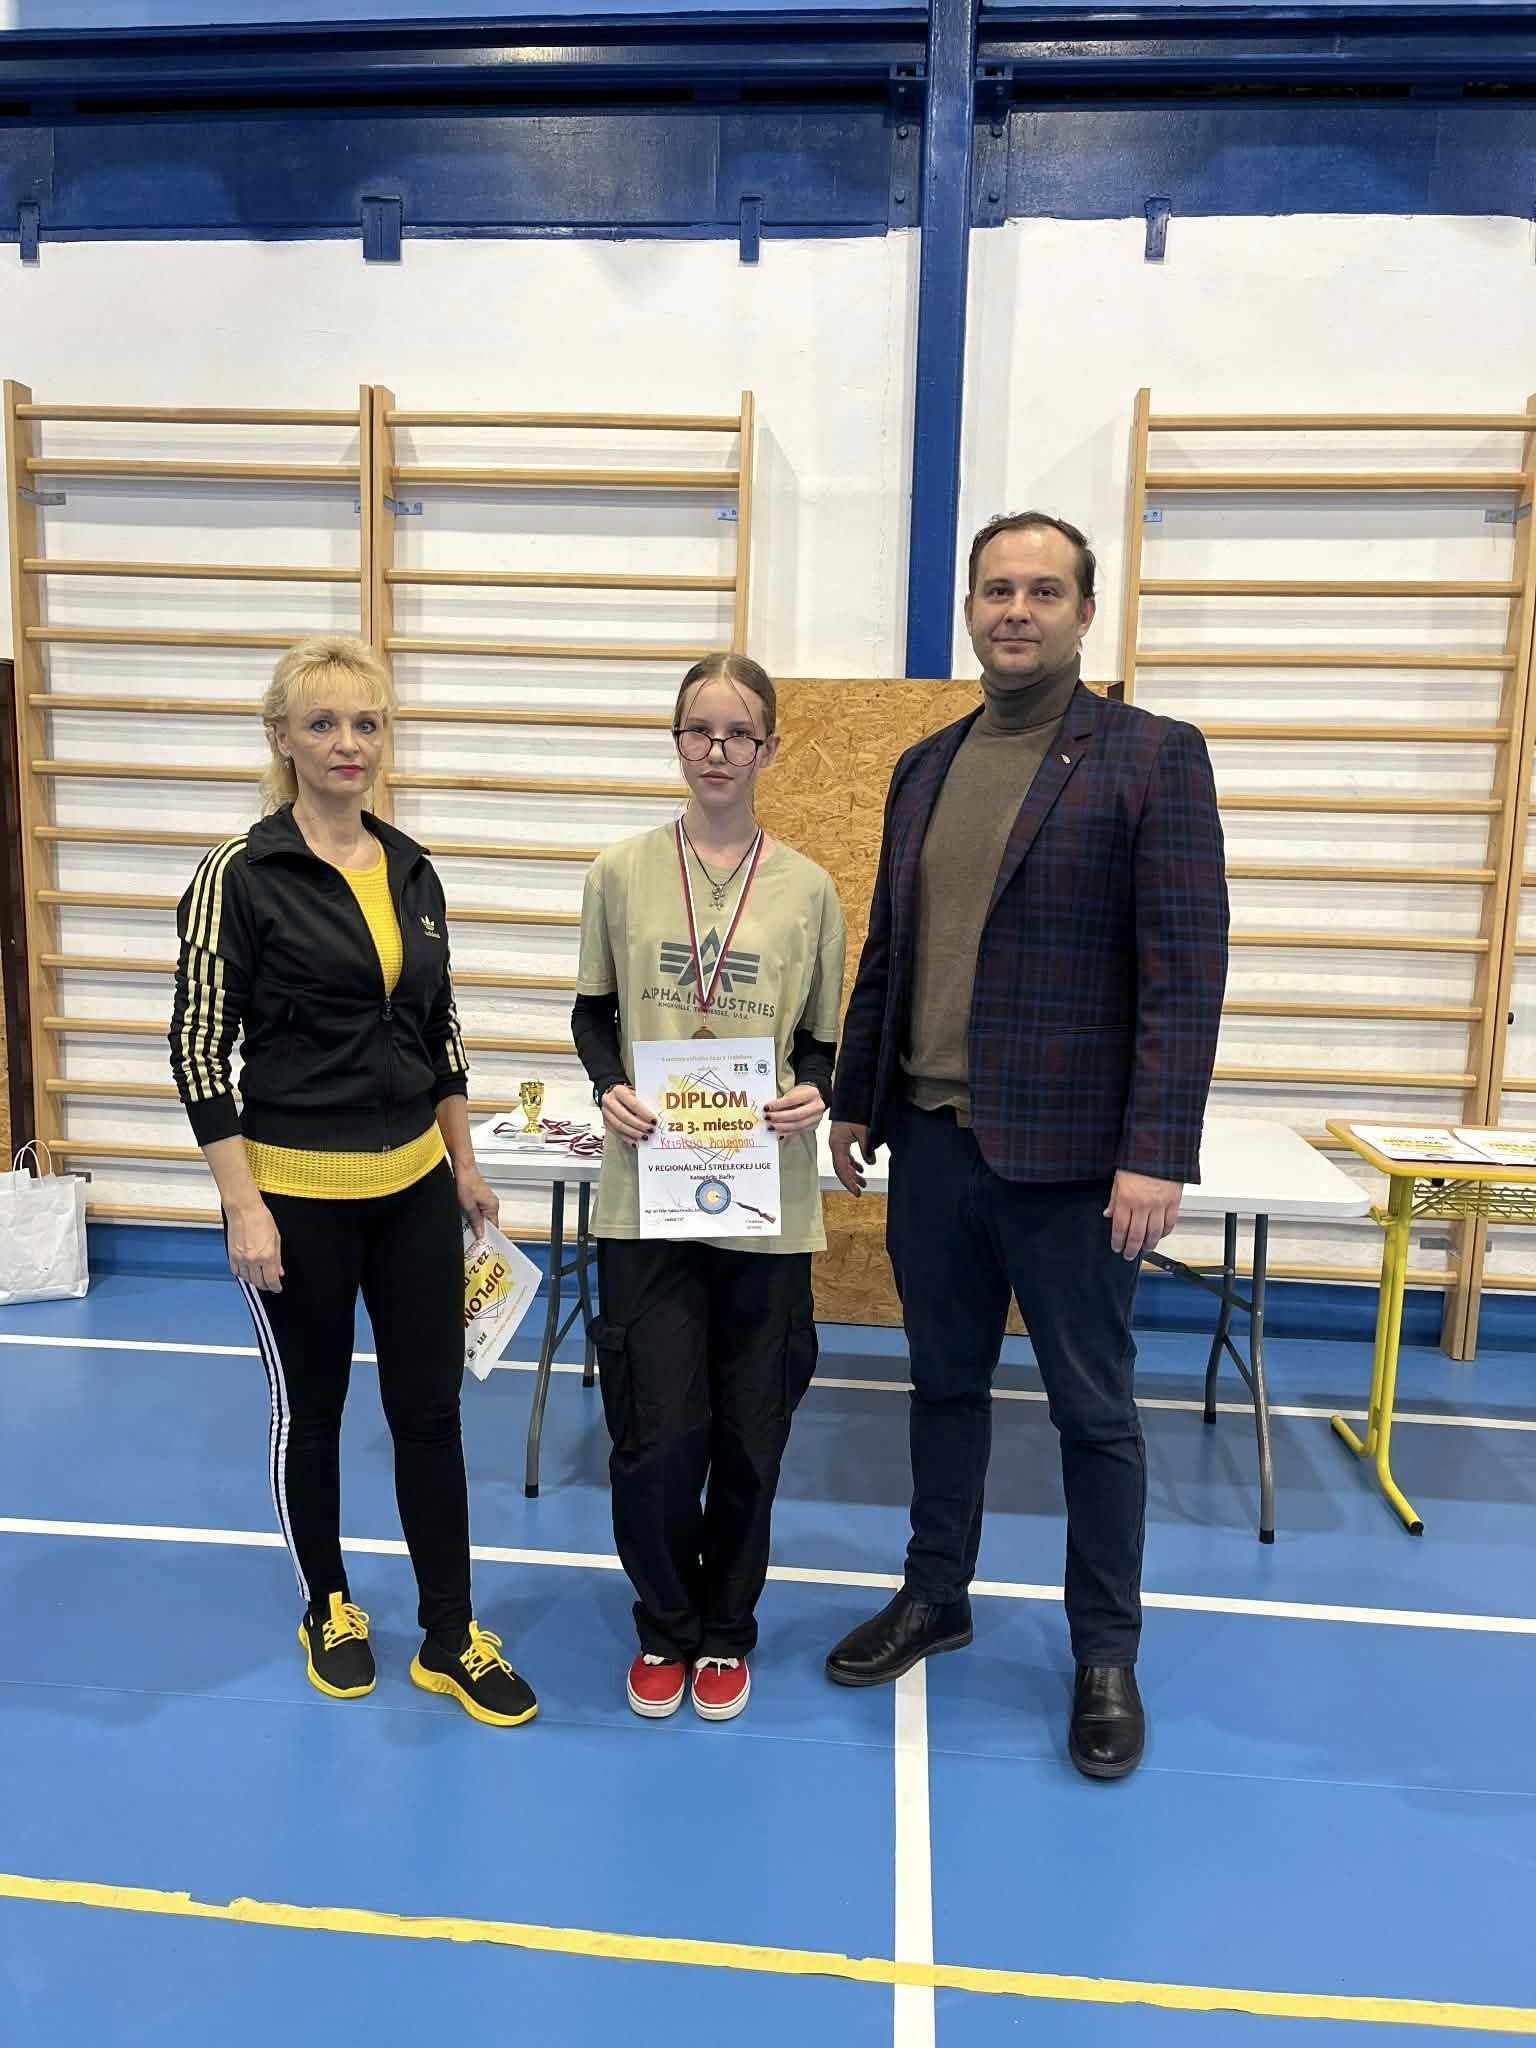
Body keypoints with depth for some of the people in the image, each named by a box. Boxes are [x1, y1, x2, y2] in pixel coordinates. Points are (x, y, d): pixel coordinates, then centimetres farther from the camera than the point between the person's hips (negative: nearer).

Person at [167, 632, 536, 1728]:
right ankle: (328, 1610, 36)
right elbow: (199, 1046, -10)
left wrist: (466, 1164, 13)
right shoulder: (242, 875, -10)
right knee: (310, 1412, 13)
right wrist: (243, 1204, -13)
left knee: (432, 1408, 9)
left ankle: (451, 1638, 24)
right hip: (298, 1190, -4)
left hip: (415, 1185, 4)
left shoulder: (413, 871, 5)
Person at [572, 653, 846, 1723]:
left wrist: (815, 1093, -14)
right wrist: (609, 1088, -9)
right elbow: (594, 1011, 10)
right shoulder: (622, 872, 1)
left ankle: (726, 1629, 36)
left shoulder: (806, 888, 1)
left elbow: (820, 1039, 7)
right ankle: (665, 1623, 30)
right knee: (656, 1437, 0)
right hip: (646, 1193, 0)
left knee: (750, 1436, 11)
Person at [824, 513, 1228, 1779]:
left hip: (1069, 1152, -5)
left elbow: (1186, 972, -12)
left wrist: (1157, 1153, -17)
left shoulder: (1154, 758, -6)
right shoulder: (925, 767, 11)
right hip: (932, 1140, 5)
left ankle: (1106, 1653, 29)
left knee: (1094, 1410, 10)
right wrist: (854, 1101, 13)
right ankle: (936, 1596, 38)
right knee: (946, 1384, 18)